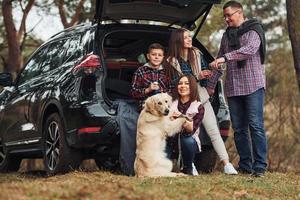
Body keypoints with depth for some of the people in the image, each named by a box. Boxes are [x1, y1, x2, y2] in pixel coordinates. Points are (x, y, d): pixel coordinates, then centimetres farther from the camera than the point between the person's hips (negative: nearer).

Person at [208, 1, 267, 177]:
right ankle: (245, 166, 7)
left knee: (256, 126, -10)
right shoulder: (227, 35, 19)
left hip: (253, 85, -6)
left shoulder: (253, 30, 0)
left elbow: (250, 49, -21)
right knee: (239, 128, 3)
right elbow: (219, 61, 25)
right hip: (233, 88, 6)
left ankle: (260, 166, -10)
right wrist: (211, 84, 22)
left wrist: (225, 57, -28)